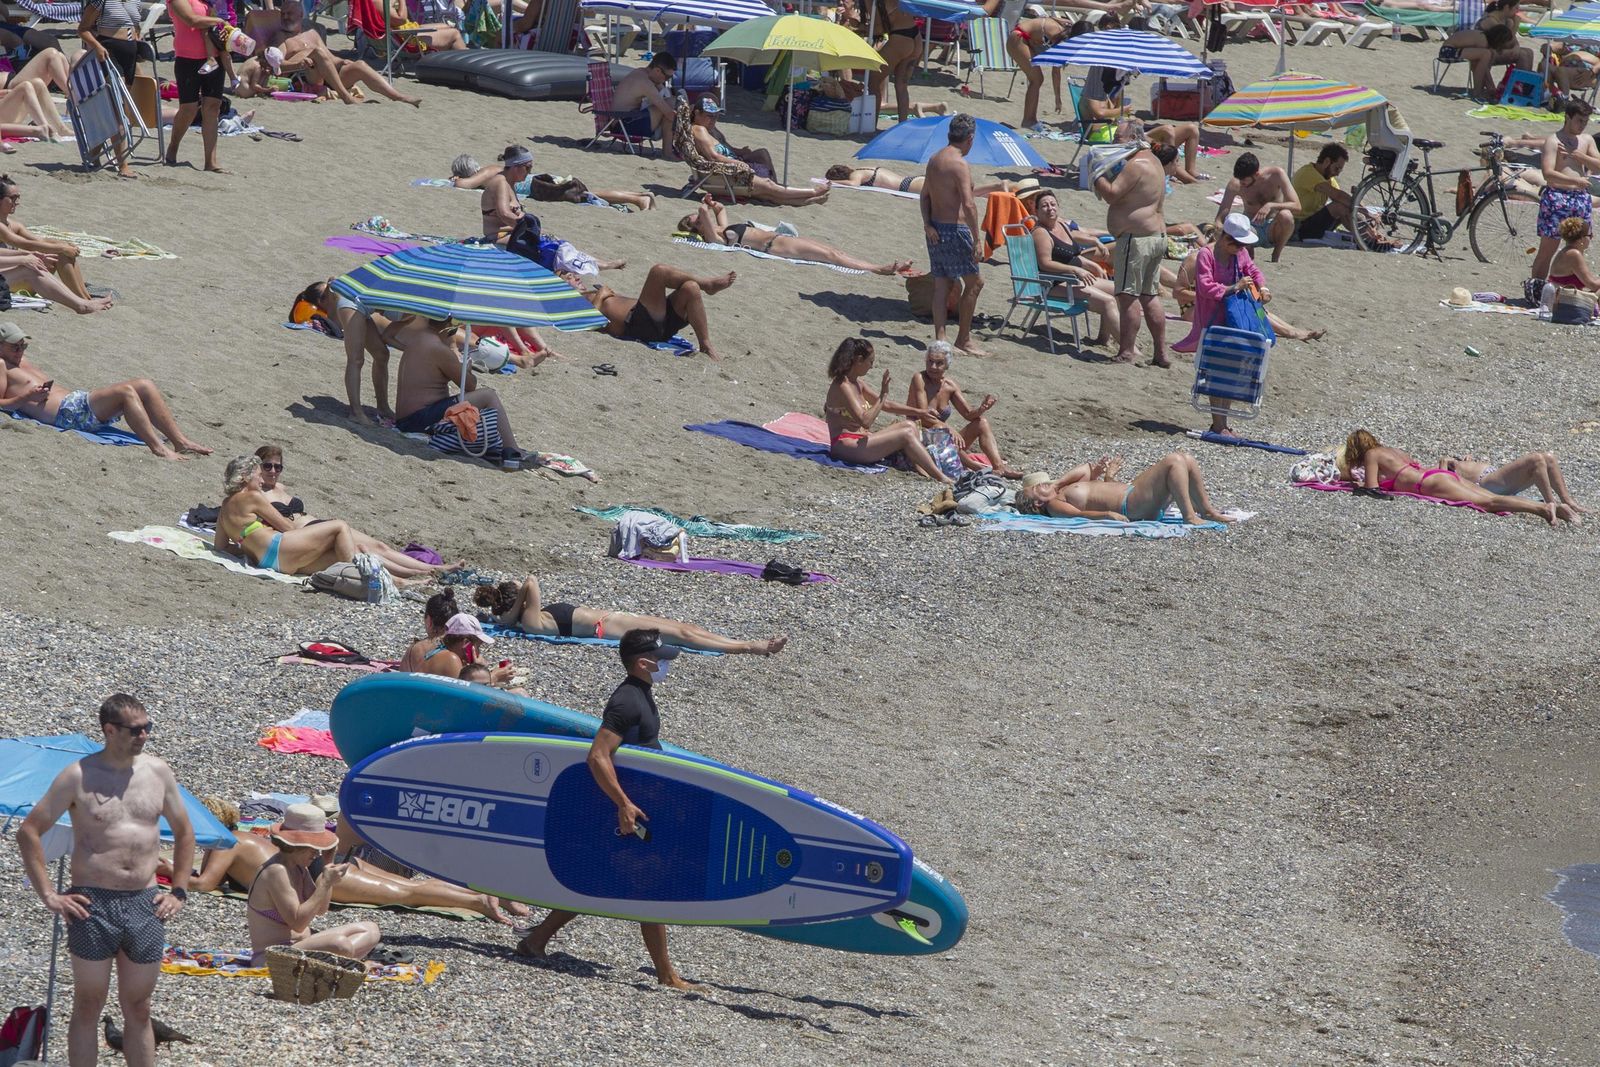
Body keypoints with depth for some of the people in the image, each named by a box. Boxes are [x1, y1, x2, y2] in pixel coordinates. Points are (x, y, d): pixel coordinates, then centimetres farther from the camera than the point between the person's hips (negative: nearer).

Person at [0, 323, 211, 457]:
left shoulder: (21, 361, 28)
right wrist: (26, 398, -19)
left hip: (76, 401, 11)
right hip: (66, 414, -11)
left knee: (144, 386, -4)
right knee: (125, 391, -29)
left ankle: (180, 441, -9)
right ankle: (158, 448, -34)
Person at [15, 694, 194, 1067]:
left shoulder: (157, 772, 7)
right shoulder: (78, 776, -5)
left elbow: (184, 832, 20)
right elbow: (29, 832, -2)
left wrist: (179, 891, 12)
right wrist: (48, 896, -6)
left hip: (145, 905, 4)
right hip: (93, 904, -3)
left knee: (138, 1009, 10)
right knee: (88, 1006, 2)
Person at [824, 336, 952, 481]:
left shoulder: (857, 384, 13)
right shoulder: (842, 387, -17)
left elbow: (885, 405, 23)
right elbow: (865, 421, -25)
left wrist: (918, 412, 19)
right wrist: (883, 394, -21)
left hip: (858, 440, 10)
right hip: (845, 446, -10)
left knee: (909, 426, 7)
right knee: (905, 435, -15)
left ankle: (923, 473, -6)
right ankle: (941, 479, -15)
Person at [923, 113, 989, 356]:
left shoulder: (934, 160, 10)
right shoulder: (960, 165, -17)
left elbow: (925, 195, 10)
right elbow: (968, 205, -23)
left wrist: (927, 223, -2)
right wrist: (976, 240, -20)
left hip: (935, 230, 8)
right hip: (954, 229, -8)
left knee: (941, 284, 10)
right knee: (973, 283, 4)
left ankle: (939, 339, 7)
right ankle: (963, 339, 7)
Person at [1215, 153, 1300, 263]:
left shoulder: (1276, 174, -16)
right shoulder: (1235, 185, -13)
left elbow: (1296, 206, -19)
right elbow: (1220, 218, -13)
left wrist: (1270, 205, -34)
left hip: (1272, 228, 0)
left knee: (1285, 215, -36)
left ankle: (1276, 257, -11)